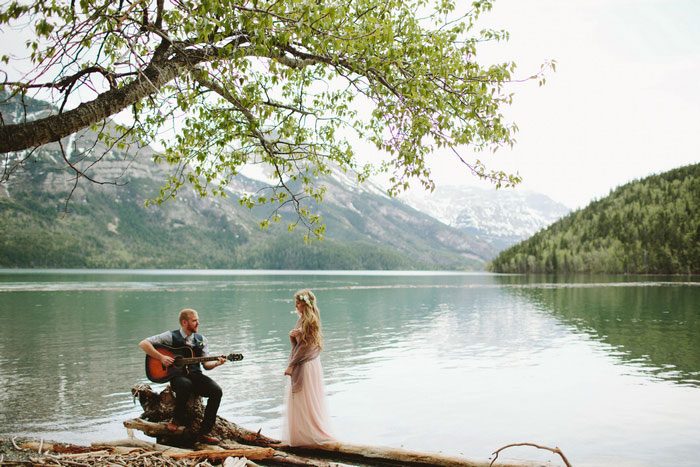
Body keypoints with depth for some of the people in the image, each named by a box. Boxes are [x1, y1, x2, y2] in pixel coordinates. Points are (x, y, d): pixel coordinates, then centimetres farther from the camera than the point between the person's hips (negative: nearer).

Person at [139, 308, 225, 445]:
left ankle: (203, 433, -15)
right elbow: (143, 344, -5)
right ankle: (178, 418, -9)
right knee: (185, 384, -40)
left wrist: (216, 363, -11)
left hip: (196, 375, 4)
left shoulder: (201, 340, 13)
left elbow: (206, 364, 11)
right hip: (177, 375, -4)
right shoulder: (171, 336, 0)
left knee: (216, 391, -24)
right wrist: (161, 357, -14)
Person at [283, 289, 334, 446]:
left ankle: (313, 434, 10)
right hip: (299, 365, 9)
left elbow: (305, 346, -18)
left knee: (305, 401, -1)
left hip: (307, 366, -9)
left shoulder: (310, 321, -16)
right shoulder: (302, 320, 12)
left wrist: (291, 365, -15)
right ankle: (299, 434, 22)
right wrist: (292, 336, -9)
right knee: (296, 401, 14)